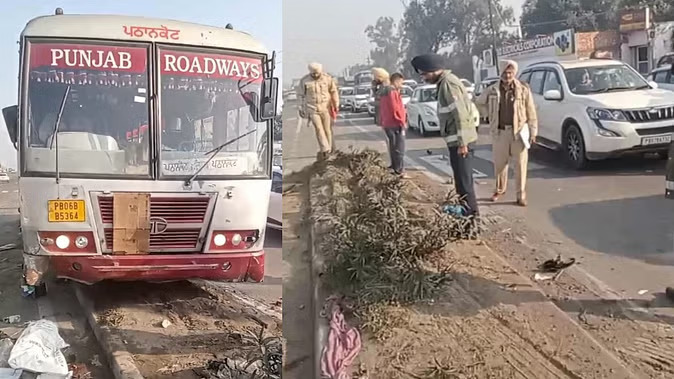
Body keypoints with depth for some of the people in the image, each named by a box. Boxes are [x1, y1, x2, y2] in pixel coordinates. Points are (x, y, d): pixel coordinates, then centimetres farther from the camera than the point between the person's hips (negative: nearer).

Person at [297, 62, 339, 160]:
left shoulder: (327, 78, -5)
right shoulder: (304, 81, -6)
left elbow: (334, 91, 4)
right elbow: (300, 95, 4)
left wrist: (336, 104, 3)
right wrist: (301, 108, 5)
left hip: (326, 108, 1)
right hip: (312, 108, -1)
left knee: (327, 129, 4)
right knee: (318, 128, -12)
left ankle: (327, 151, 16)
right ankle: (325, 150, -13)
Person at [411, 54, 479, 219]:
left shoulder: (448, 83, -16)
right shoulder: (444, 82, 15)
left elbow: (461, 114, -22)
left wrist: (462, 142, -23)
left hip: (460, 141, -10)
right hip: (457, 141, 10)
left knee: (464, 181, -6)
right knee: (462, 180, 17)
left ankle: (471, 217, -1)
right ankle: (467, 214, 26)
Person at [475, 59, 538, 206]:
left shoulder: (523, 89, -5)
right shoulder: (493, 90, 1)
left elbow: (531, 112, -3)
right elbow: (480, 102, 20)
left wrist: (533, 132, -5)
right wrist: (490, 115, 10)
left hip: (519, 131, -2)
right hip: (500, 132, 2)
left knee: (521, 164, 0)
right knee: (499, 163, 12)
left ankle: (521, 195, 7)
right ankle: (499, 190, 30)